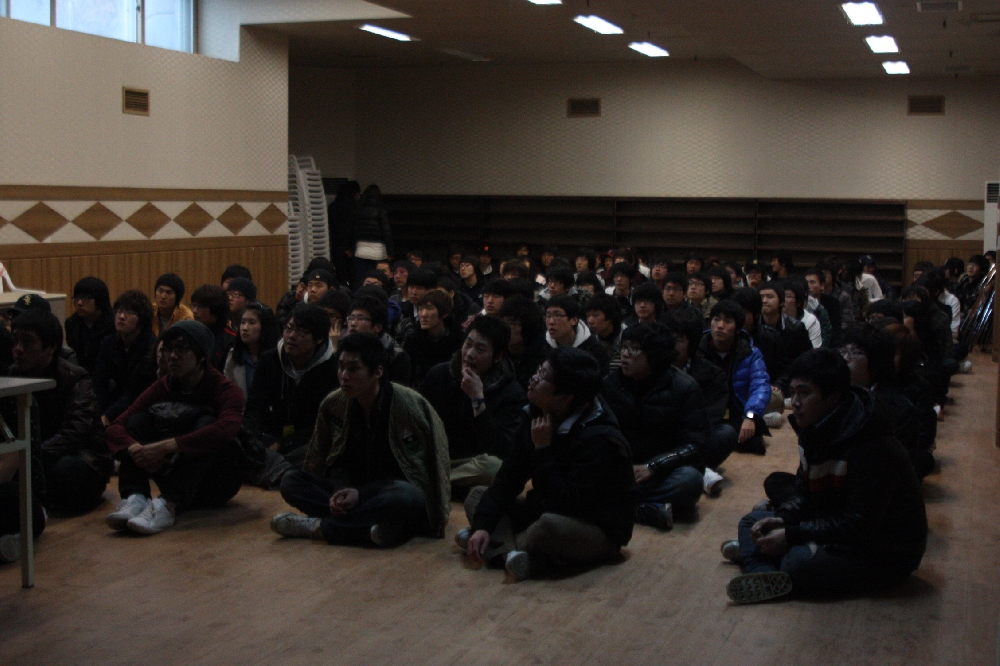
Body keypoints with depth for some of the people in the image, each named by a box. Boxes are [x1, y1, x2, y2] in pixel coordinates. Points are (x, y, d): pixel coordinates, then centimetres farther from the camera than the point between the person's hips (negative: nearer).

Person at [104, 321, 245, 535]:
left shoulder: (225, 390, -12)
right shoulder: (163, 388, 1)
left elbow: (226, 429, -36)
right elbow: (114, 429, -8)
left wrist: (165, 446, -40)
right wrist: (136, 449, -31)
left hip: (218, 483, -4)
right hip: (175, 476, 4)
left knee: (206, 423, -28)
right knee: (138, 420, -9)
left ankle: (167, 506, -45)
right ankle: (135, 499, -30)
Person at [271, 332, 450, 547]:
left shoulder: (409, 405, -17)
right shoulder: (333, 405, -2)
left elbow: (414, 471, -13)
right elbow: (337, 464, 5)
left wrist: (361, 494, -22)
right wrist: (342, 491, -19)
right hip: (354, 489, 5)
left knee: (406, 497, -41)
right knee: (291, 482, -14)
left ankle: (318, 526, -25)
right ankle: (370, 527, -28)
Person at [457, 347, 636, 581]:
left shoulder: (599, 440, -27)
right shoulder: (537, 415, -2)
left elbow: (566, 504, -31)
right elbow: (509, 478, -1)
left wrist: (543, 450, -27)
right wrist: (482, 525, -14)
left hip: (600, 533, -9)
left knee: (551, 525, -41)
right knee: (477, 496, 4)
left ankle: (503, 544, -9)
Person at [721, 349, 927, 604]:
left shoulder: (873, 449, -28)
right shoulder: (816, 431, 0)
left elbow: (859, 526, -27)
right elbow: (805, 494, 10)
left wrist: (790, 535, -25)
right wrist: (782, 519, -11)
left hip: (885, 553, -9)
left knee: (799, 562, -37)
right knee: (752, 522, -2)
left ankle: (752, 553, -13)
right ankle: (767, 576, -27)